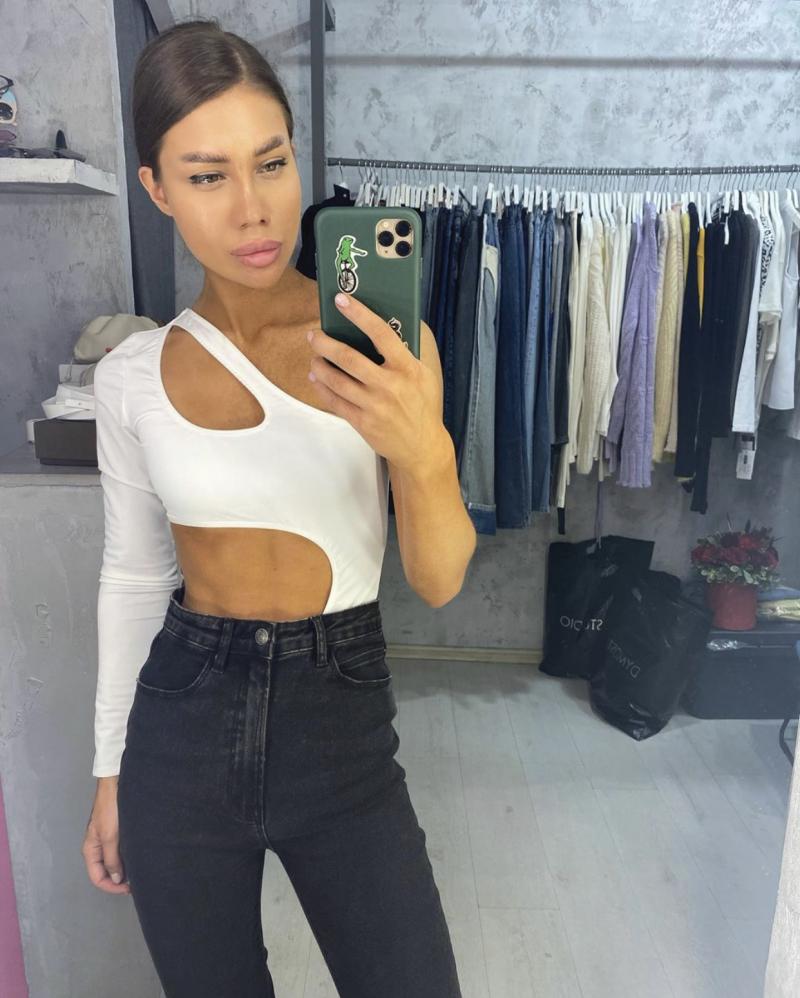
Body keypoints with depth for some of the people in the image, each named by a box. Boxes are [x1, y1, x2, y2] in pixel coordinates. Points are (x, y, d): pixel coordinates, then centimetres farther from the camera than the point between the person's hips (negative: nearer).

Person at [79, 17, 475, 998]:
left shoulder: (377, 347, -10)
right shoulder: (132, 374, -4)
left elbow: (439, 582, -13)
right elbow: (132, 576, 5)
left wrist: (424, 451, -34)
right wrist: (110, 773, 11)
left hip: (344, 728, -1)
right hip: (183, 728, 2)